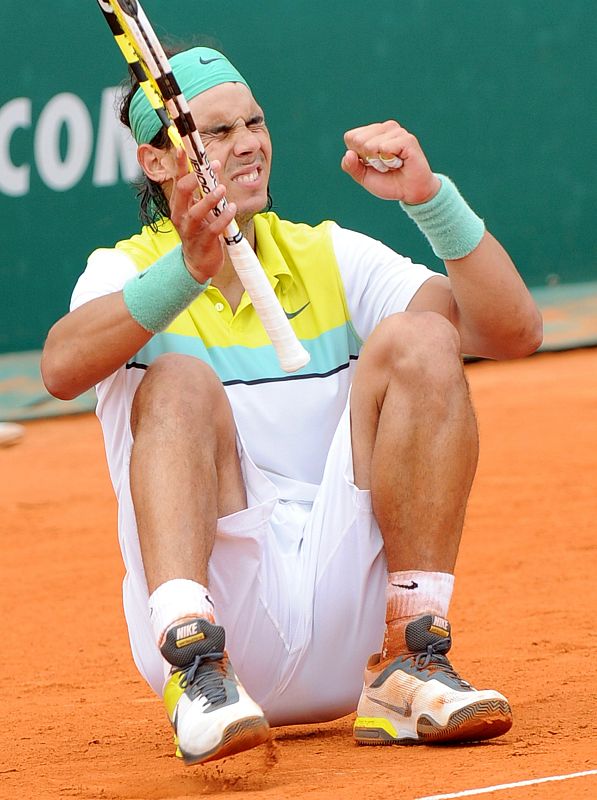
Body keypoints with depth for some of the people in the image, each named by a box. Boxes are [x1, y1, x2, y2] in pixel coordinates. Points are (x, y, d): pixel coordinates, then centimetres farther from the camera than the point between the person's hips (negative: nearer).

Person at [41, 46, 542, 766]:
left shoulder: (330, 258, 14)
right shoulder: (126, 272, 8)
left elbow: (515, 332, 2)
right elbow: (62, 368, -18)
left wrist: (430, 197, -12)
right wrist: (189, 269, -32)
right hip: (211, 613, -2)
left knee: (417, 340, -13)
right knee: (181, 379, -24)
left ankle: (411, 669, -20)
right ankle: (200, 675, -43)